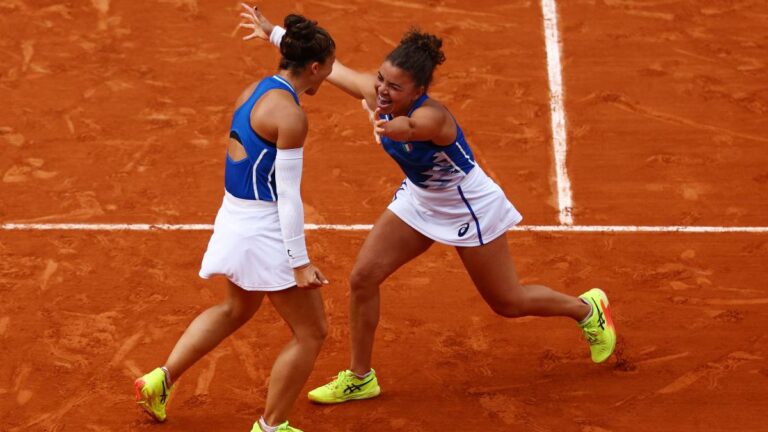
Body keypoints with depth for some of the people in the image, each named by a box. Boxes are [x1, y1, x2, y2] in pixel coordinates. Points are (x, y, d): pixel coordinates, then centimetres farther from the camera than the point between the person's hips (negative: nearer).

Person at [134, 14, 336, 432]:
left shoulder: (254, 91, 4)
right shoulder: (290, 115, -22)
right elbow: (288, 194, -21)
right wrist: (300, 262, -17)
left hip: (234, 218, 9)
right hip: (264, 230, -9)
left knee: (237, 308, 33)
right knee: (310, 333, 6)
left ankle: (160, 380, 34)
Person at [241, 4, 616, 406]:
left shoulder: (432, 116, -38)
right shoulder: (375, 93, -20)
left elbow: (410, 127, -62)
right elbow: (329, 65, -5)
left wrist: (389, 126, -84)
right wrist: (273, 32, 1)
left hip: (470, 209, -6)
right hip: (419, 201, 6)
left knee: (507, 303, 9)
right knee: (363, 276, -2)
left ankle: (587, 308, 38)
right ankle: (359, 378, 16)